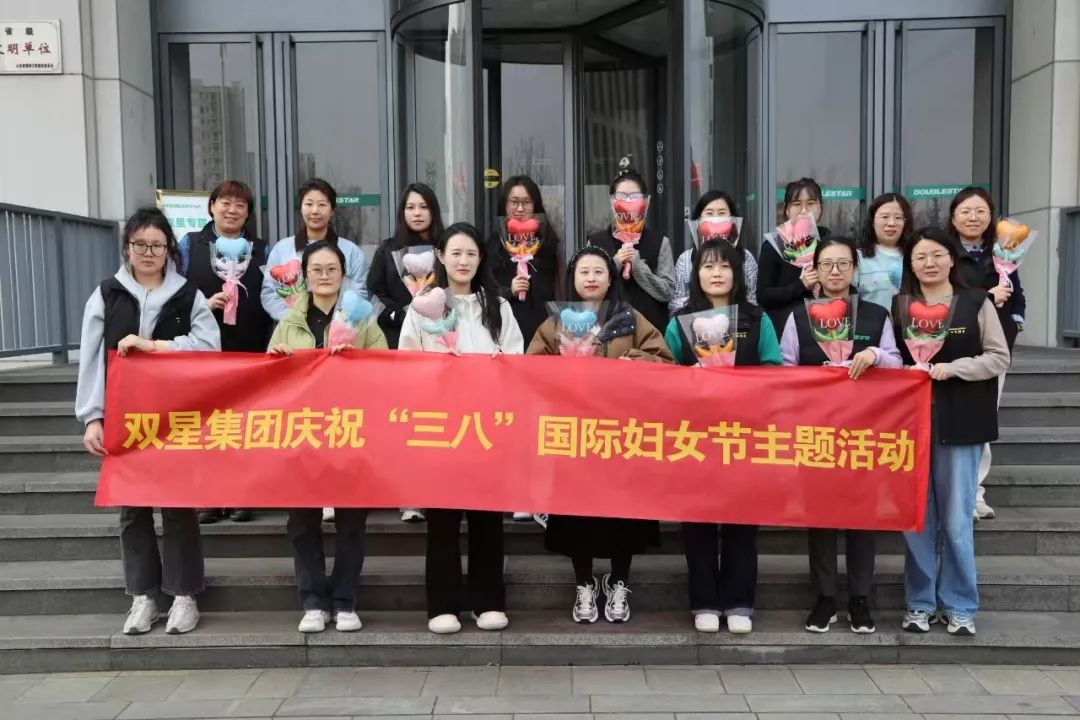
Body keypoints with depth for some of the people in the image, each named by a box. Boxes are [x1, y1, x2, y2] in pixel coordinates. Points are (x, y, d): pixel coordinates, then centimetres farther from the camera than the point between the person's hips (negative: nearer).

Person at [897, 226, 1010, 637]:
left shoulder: (977, 303, 1)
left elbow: (999, 357, -1)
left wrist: (951, 368, -14)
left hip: (960, 423, -1)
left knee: (956, 519, 3)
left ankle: (960, 606, 16)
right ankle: (920, 603, 17)